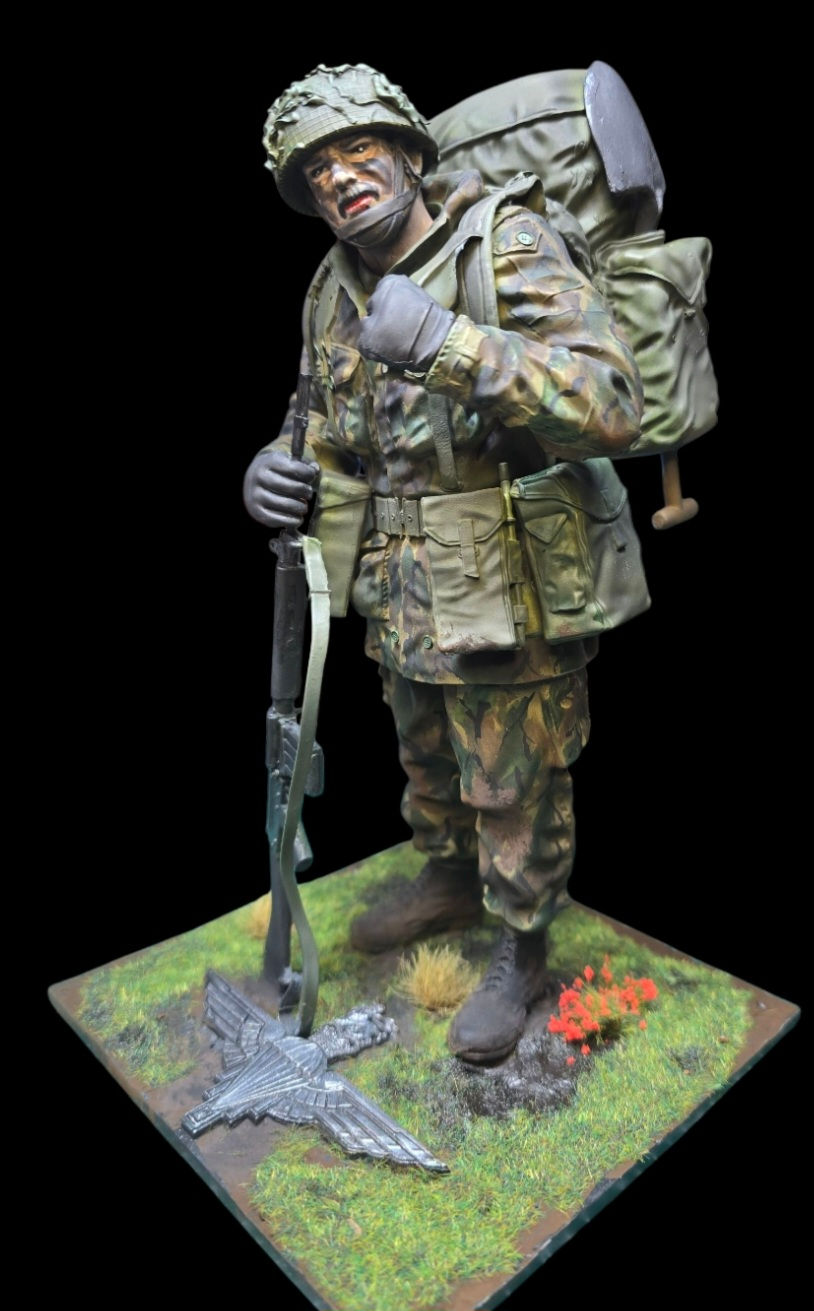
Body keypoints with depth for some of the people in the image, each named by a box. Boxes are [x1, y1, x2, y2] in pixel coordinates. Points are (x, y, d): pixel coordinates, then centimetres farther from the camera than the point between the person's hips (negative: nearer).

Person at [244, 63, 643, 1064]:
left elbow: (611, 408, -29)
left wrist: (448, 344, -38)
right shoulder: (334, 289, 5)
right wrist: (285, 463, -4)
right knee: (428, 761, 25)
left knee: (514, 790, 10)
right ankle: (450, 882, 52)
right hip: (402, 596, 7)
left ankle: (520, 955, 33)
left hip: (508, 597, -6)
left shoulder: (508, 247, -16)